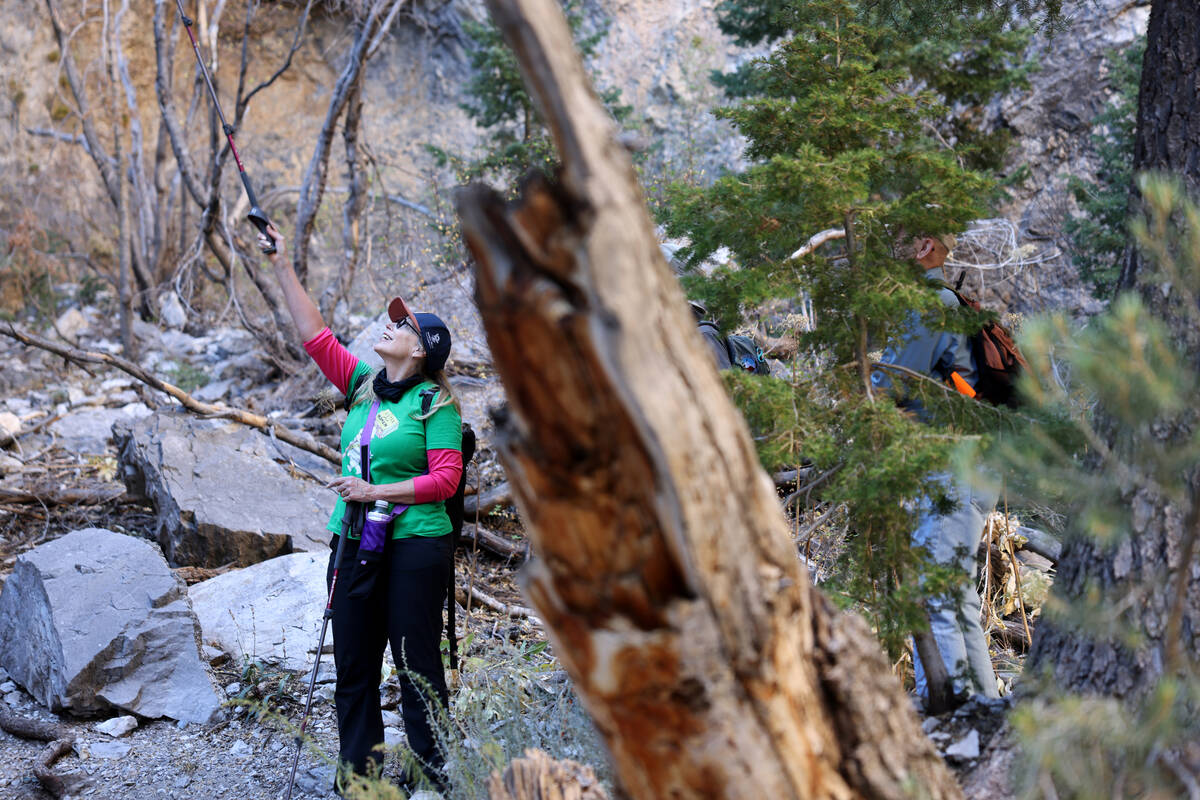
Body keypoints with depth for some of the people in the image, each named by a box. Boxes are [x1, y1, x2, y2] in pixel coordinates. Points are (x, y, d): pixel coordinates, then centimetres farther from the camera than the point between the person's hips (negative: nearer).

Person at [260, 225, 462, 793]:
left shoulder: (436, 404, -8)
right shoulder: (362, 386, 10)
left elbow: (445, 478, -13)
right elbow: (315, 335, 11)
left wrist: (375, 491, -16)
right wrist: (283, 267, 9)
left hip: (415, 546, -7)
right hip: (354, 544, 7)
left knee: (417, 666, -1)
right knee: (353, 667, 10)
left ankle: (430, 777, 8)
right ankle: (357, 773, 20)